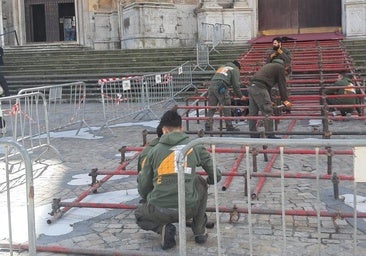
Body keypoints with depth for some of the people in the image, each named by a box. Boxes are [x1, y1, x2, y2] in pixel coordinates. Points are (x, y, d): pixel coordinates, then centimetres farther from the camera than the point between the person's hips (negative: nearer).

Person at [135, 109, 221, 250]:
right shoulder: (195, 146, 4)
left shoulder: (154, 150, 4)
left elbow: (143, 188, 8)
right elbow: (216, 176, 9)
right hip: (188, 208, 1)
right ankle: (200, 231, 26)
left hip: (159, 211, -1)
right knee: (200, 183, 30)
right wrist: (208, 181, 35)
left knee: (139, 215, 33)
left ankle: (163, 228, 1)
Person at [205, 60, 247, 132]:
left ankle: (207, 127, 8)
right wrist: (240, 96, 17)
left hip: (211, 86, 6)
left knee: (211, 109, 9)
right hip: (221, 88, -6)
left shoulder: (222, 67, 33)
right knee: (226, 109, 0)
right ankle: (229, 127, 2)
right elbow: (236, 85, 5)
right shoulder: (235, 70, 13)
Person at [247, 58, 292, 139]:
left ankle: (253, 134, 15)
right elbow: (282, 85, 4)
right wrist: (285, 100, 7)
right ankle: (270, 134, -7)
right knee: (267, 111, -6)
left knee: (253, 112, 10)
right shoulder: (280, 67, 9)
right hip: (260, 88, -9)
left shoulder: (268, 65, 33)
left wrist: (269, 101, 36)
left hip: (251, 86, 9)